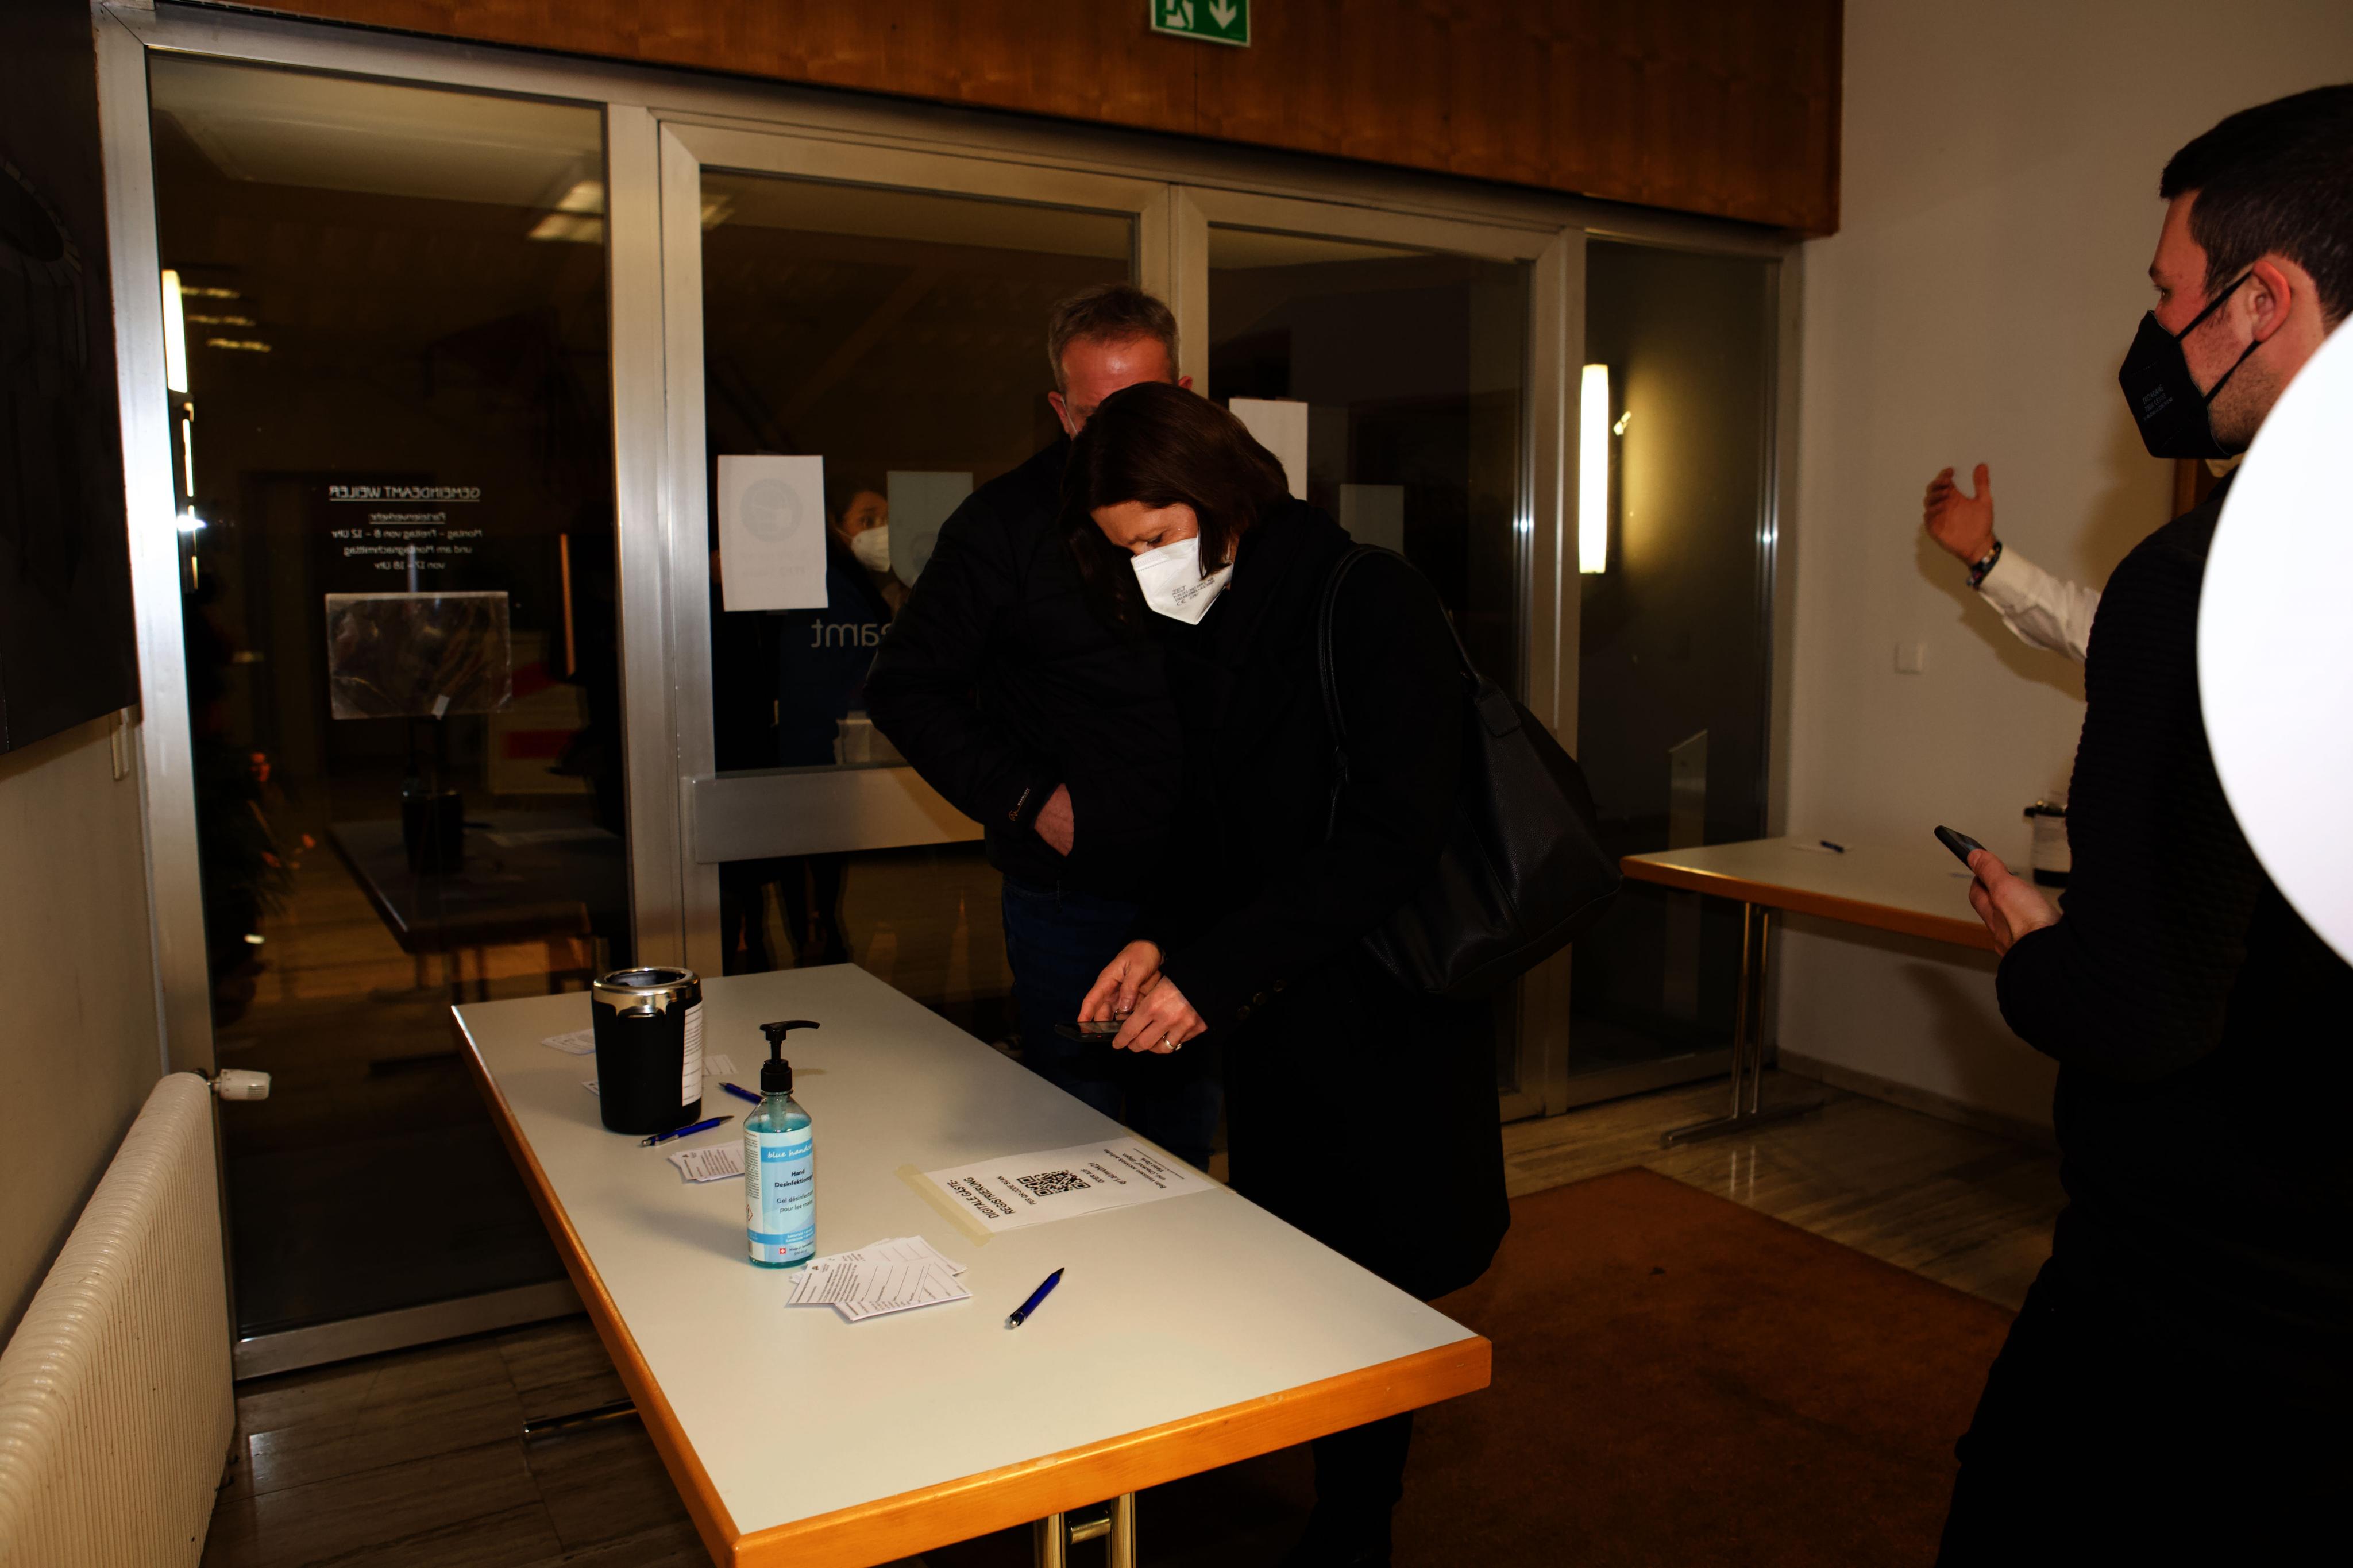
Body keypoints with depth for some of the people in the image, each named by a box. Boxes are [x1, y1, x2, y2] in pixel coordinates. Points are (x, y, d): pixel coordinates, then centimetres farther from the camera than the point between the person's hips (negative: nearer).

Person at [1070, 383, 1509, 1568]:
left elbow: (1394, 837, -23)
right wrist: (1161, 938, -6)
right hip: (1270, 1022, 6)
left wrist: (1213, 973, -25)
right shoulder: (1194, 634, 6)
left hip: (1385, 1023, -6)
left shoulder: (1373, 604, -16)